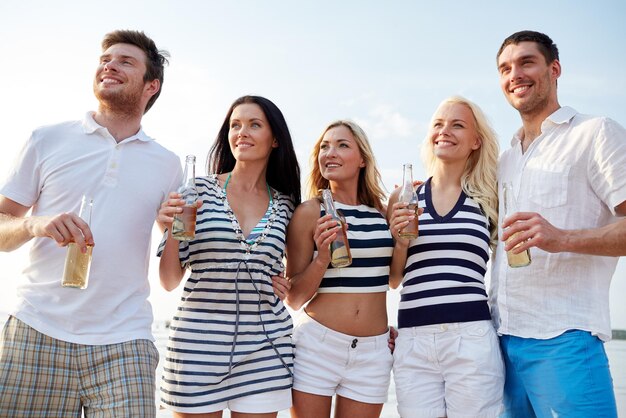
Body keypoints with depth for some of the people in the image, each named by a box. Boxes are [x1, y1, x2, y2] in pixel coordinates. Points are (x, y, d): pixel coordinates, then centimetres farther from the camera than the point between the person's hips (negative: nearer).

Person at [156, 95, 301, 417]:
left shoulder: (285, 205, 6)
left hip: (264, 349, 2)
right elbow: (169, 281, -1)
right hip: (198, 343, -2)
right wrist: (171, 230, -16)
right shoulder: (199, 190, -2)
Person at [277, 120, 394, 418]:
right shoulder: (309, 212, -5)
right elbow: (294, 299, -4)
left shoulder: (382, 212, 6)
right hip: (318, 345, -3)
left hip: (373, 350, 3)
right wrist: (322, 258, -18)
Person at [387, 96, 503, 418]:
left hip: (472, 338, -1)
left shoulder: (490, 199, 5)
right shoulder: (404, 198, 8)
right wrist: (401, 243, -5)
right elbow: (393, 279, 11)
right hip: (413, 341, 1)